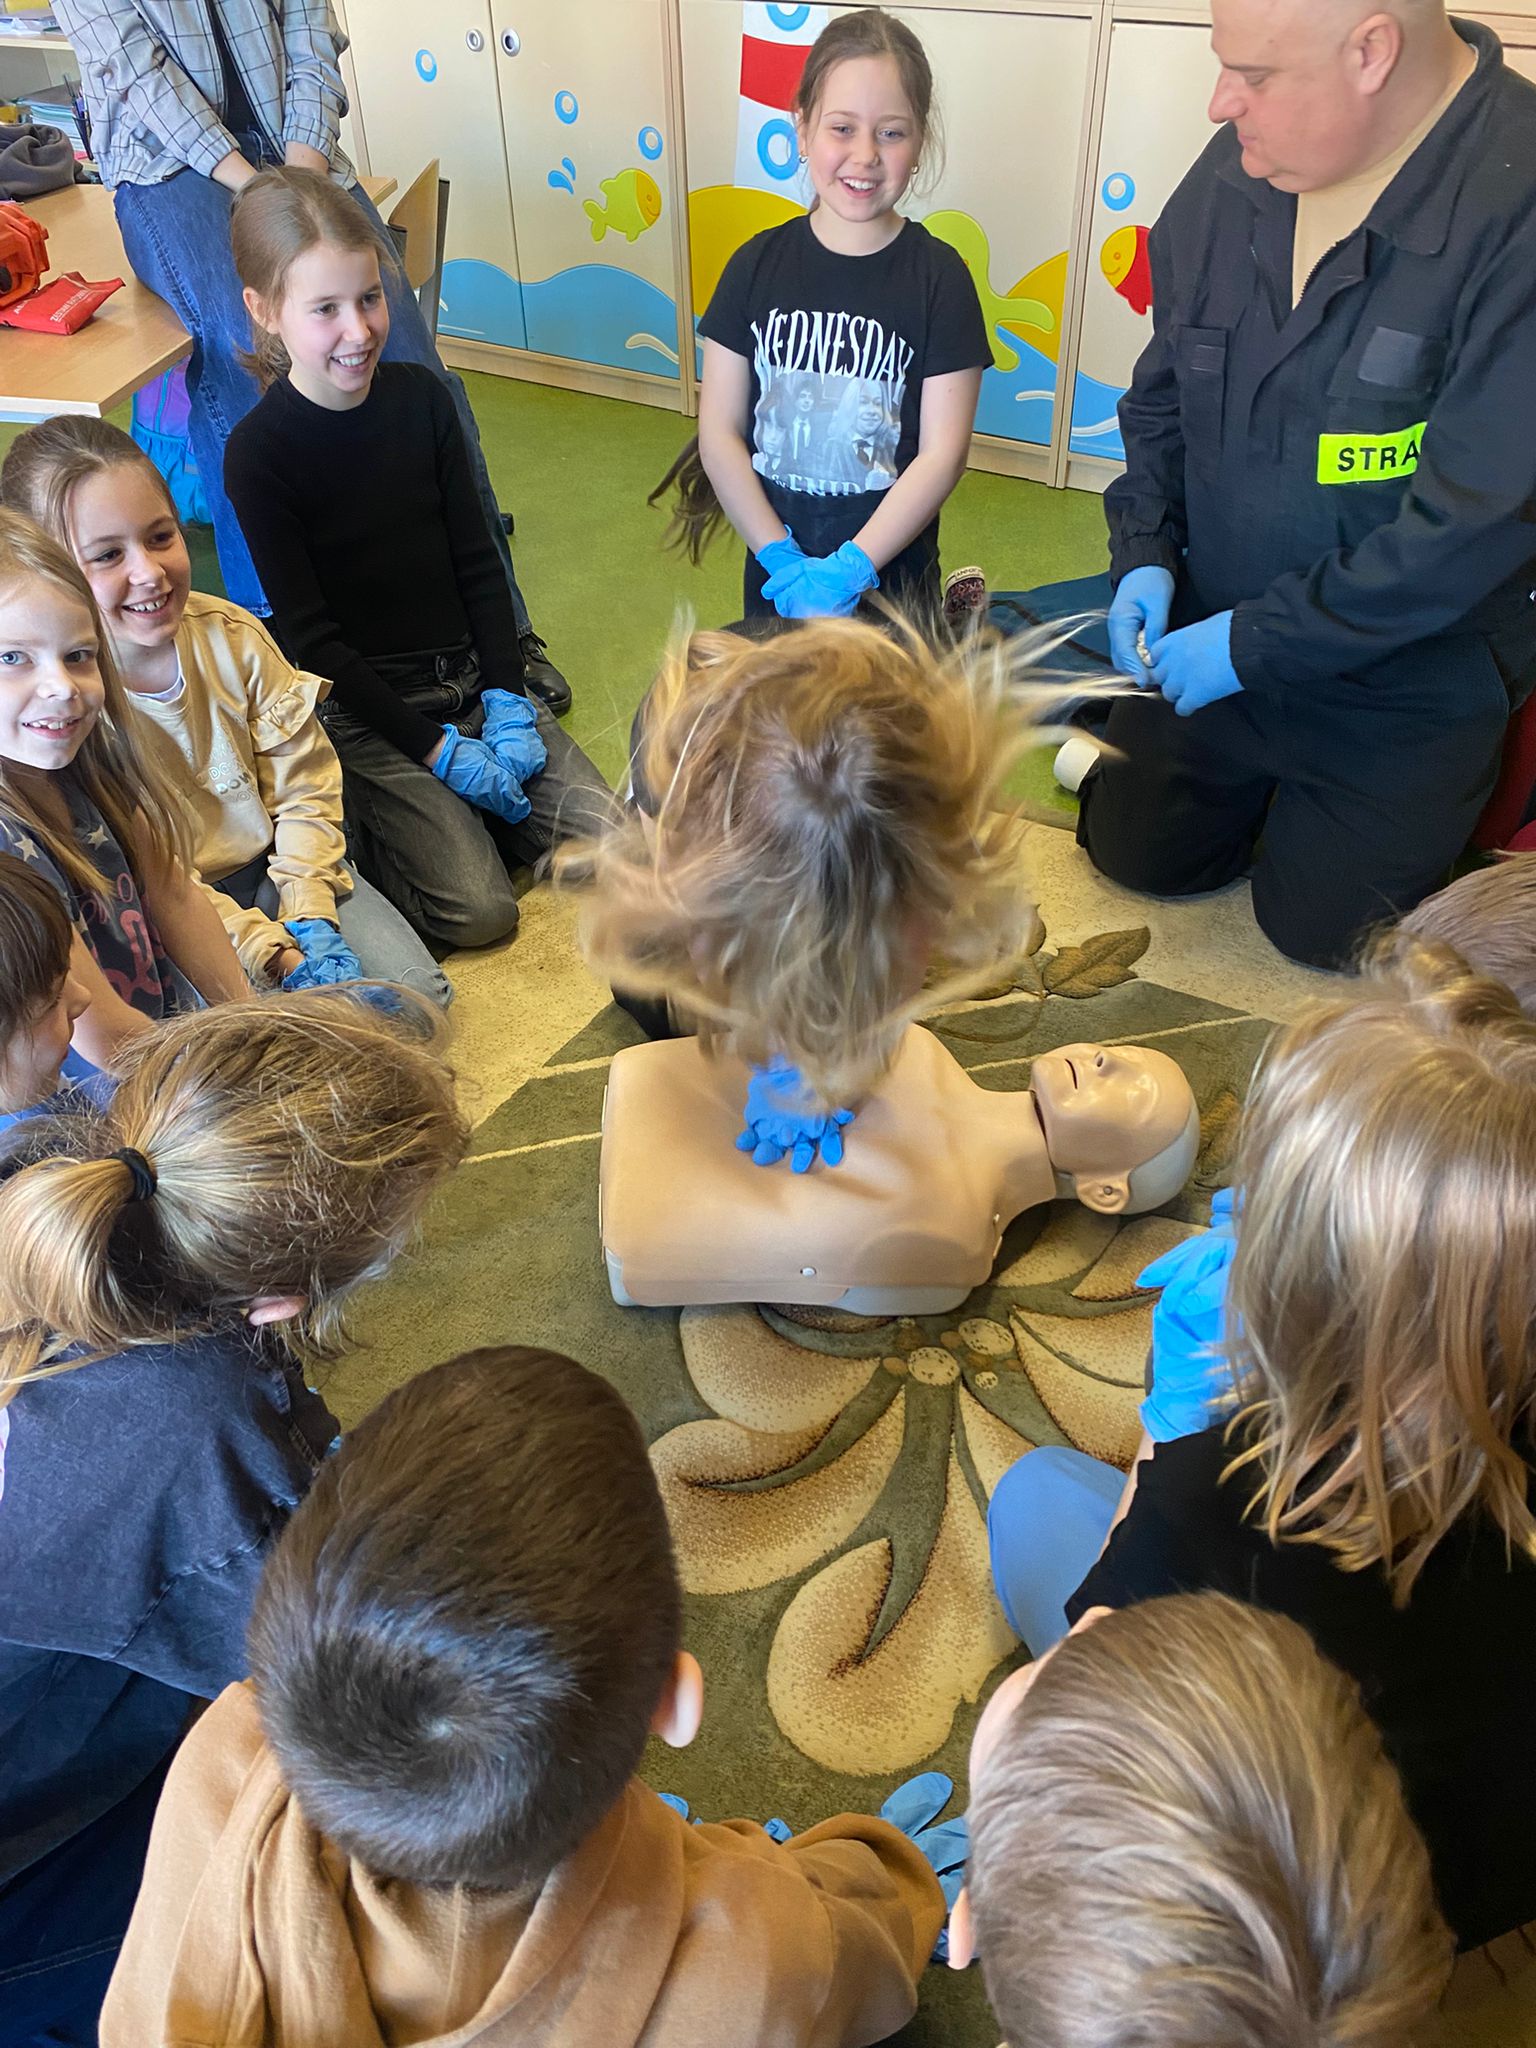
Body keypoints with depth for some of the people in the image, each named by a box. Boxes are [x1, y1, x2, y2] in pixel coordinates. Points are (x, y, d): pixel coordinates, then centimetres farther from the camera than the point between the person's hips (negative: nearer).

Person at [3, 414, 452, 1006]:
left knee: (418, 994, -10)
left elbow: (304, 789, -2)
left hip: (277, 867, 4)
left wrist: (310, 918, -15)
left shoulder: (231, 635, -8)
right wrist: (275, 954, -24)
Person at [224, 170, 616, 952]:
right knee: (476, 907, -18)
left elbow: (478, 563, 4)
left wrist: (507, 701, -7)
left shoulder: (419, 396, 0)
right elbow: (311, 637, -13)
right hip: (363, 706, -5)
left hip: (470, 676, 5)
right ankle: (358, 818, 8)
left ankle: (445, 812, 14)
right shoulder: (258, 452, -13)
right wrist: (438, 747, -16)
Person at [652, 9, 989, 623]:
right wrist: (780, 556, -13)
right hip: (776, 575, 2)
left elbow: (943, 453, -13)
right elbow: (720, 432, -4)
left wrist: (849, 567, -20)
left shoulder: (939, 277, -9)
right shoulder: (758, 265, -3)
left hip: (889, 579, -2)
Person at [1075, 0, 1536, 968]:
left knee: (1320, 927, 9)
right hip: (1211, 630, 6)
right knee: (1132, 852, 14)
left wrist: (1254, 644, -26)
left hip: (1404, 683, -5)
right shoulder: (1232, 173, -7)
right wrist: (1145, 556, -8)